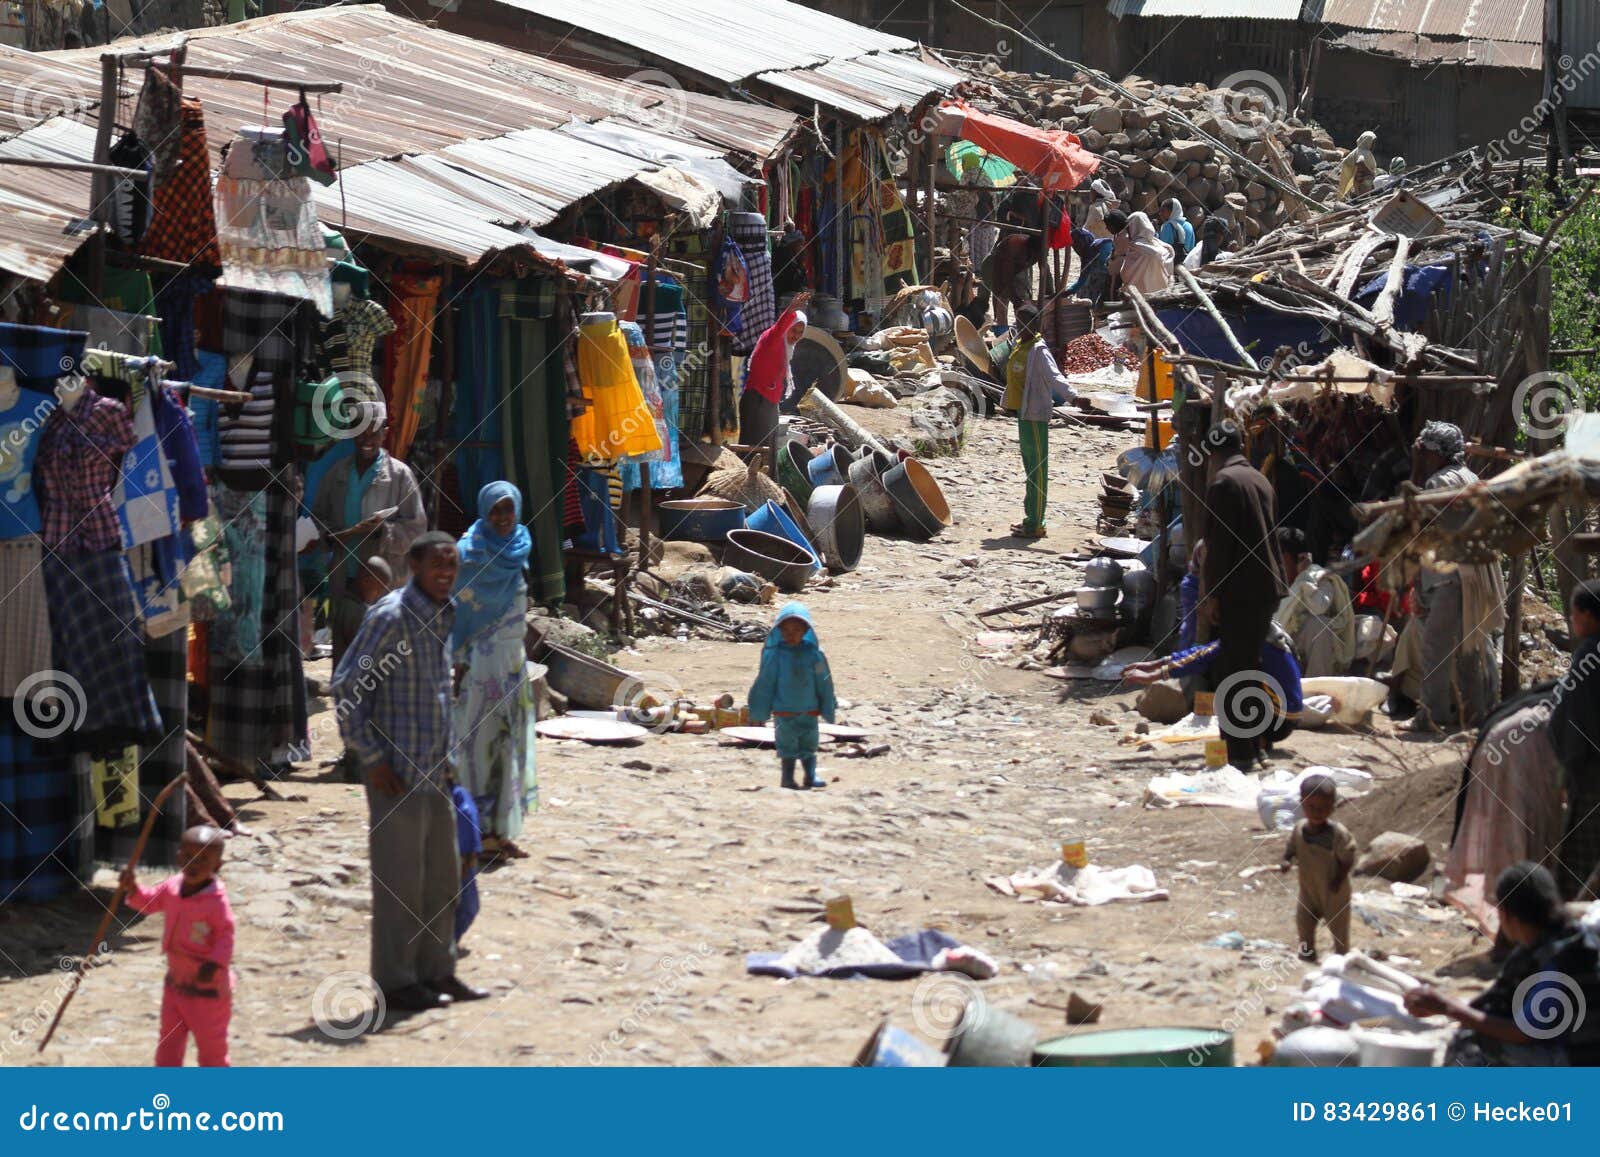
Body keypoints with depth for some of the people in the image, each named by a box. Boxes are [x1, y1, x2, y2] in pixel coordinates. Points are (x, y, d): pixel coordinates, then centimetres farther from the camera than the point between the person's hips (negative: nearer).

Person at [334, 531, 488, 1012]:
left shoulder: (443, 616, 11)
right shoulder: (390, 616, -15)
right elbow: (346, 684, -16)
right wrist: (372, 757, -17)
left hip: (433, 769, 9)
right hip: (397, 771, -8)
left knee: (442, 873, 13)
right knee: (400, 877, -3)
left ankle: (436, 971, 22)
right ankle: (395, 982, 3)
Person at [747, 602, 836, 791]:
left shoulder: (814, 654, -4)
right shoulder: (775, 655, -8)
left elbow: (824, 684, 5)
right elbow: (765, 684, -2)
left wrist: (828, 709, 9)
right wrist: (759, 711, 1)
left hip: (809, 711, 2)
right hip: (783, 712, -2)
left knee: (809, 745, 8)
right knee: (787, 745, 4)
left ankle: (811, 775, 16)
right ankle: (788, 776, 12)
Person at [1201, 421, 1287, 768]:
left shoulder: (1223, 482, -11)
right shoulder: (1260, 480, 15)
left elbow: (1219, 542, -16)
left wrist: (1211, 593, -14)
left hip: (1239, 592, -8)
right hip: (1266, 589, 8)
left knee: (1232, 674, -5)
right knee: (1246, 669, 16)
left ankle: (1240, 752, -8)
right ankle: (1248, 747, 20)